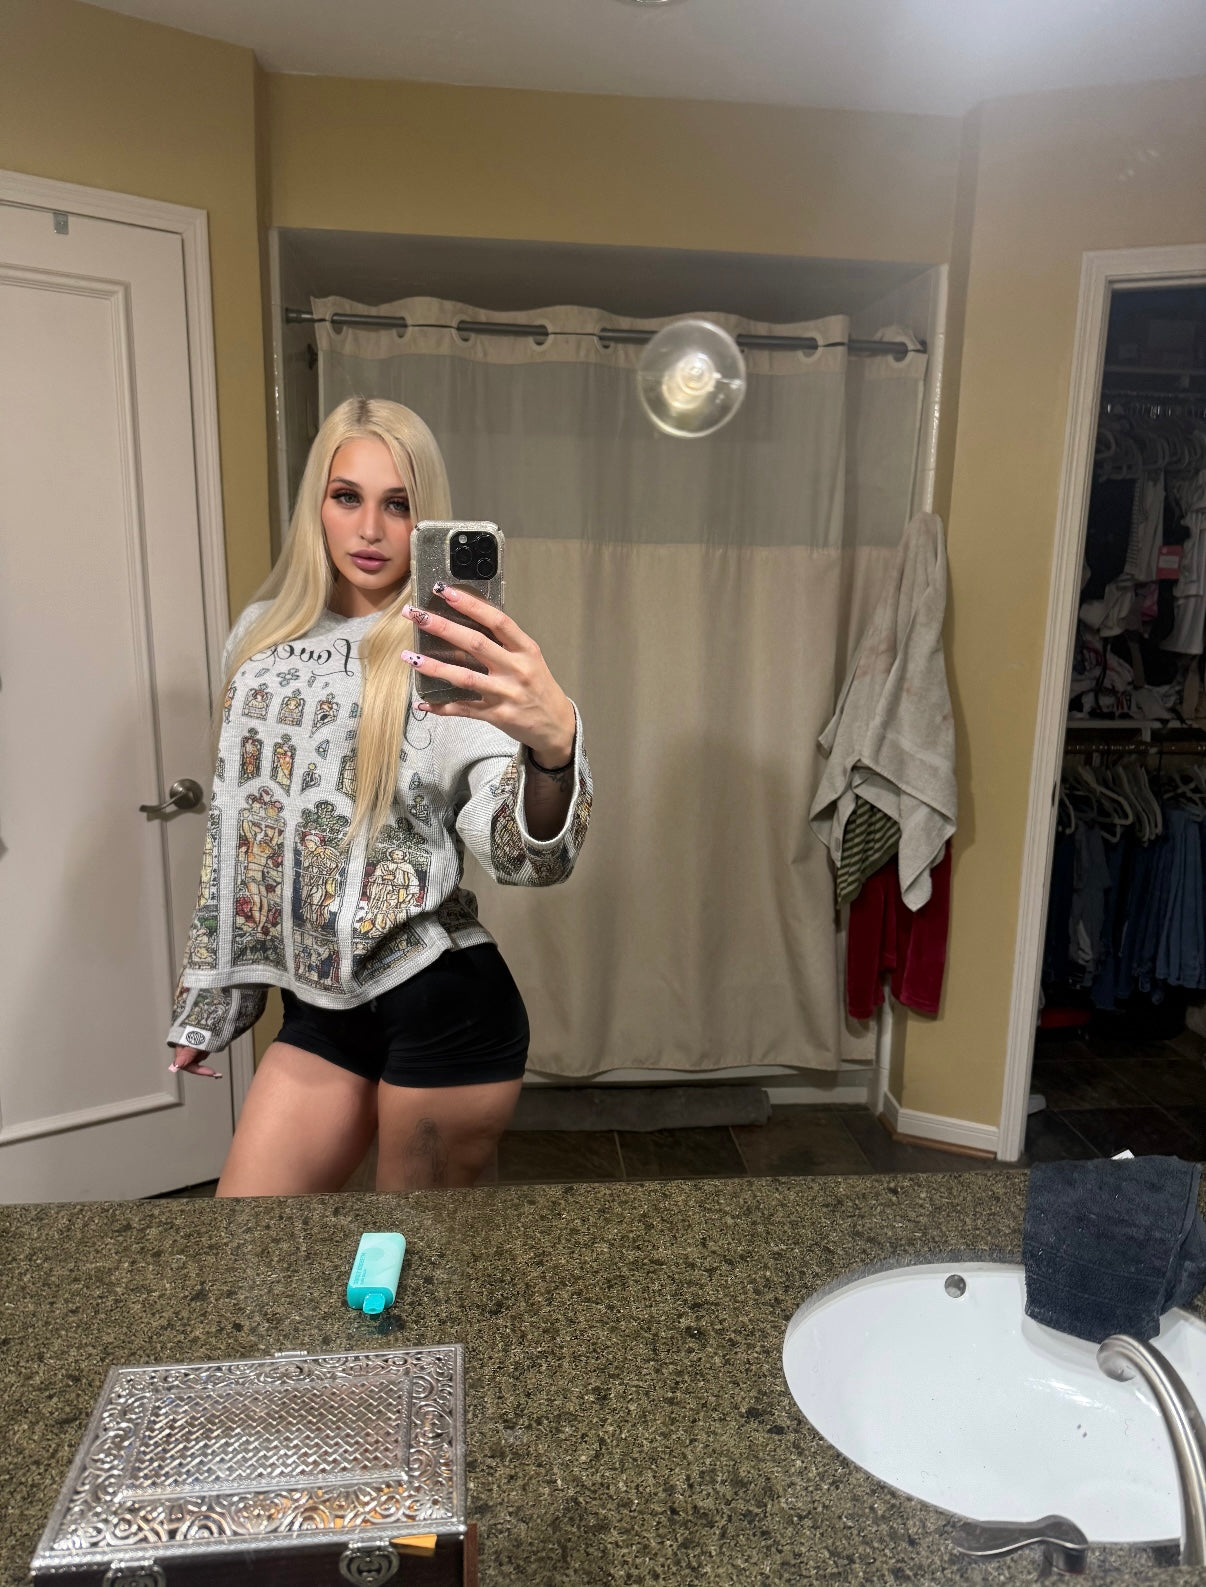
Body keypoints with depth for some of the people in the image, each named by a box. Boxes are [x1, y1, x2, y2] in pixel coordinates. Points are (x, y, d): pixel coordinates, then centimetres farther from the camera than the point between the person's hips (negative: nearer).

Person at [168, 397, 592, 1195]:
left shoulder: (446, 656, -12)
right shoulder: (265, 635, 5)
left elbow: (530, 861, -25)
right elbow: (238, 828, 13)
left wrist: (552, 743, -47)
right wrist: (209, 1003, 18)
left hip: (444, 1008, -5)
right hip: (319, 1007, 5)